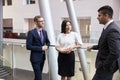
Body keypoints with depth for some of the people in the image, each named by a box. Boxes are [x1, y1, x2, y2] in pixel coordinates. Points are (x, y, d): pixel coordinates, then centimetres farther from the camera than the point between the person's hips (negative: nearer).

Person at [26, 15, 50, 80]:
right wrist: (41, 48, -18)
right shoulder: (31, 32, -13)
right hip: (35, 58, -6)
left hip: (42, 57, 7)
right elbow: (28, 46, -17)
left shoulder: (44, 32, 7)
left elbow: (48, 42, 21)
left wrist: (46, 46, -2)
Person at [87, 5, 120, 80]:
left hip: (106, 66, -9)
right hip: (106, 64, 9)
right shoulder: (109, 27, 7)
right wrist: (93, 47, 20)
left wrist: (104, 66, -19)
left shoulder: (112, 30, -25)